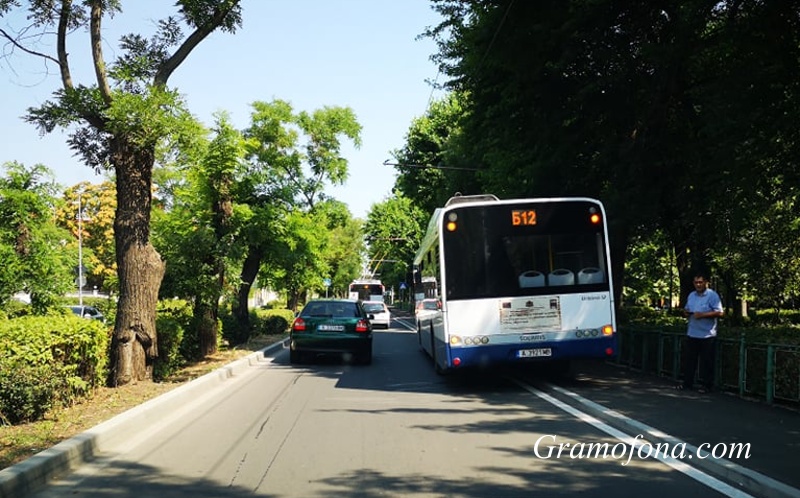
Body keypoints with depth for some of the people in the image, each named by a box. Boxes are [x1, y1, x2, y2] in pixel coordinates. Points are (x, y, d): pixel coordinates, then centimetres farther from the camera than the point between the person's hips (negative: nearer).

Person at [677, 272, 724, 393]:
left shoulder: (712, 295, -7)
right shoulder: (691, 295, 14)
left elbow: (719, 312, -14)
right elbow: (687, 310, 24)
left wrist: (703, 315, -21)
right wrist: (686, 312, 0)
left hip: (707, 335, -6)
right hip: (691, 334, 6)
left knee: (706, 362, 1)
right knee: (689, 360, 9)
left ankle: (706, 385, 10)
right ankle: (687, 383, 18)